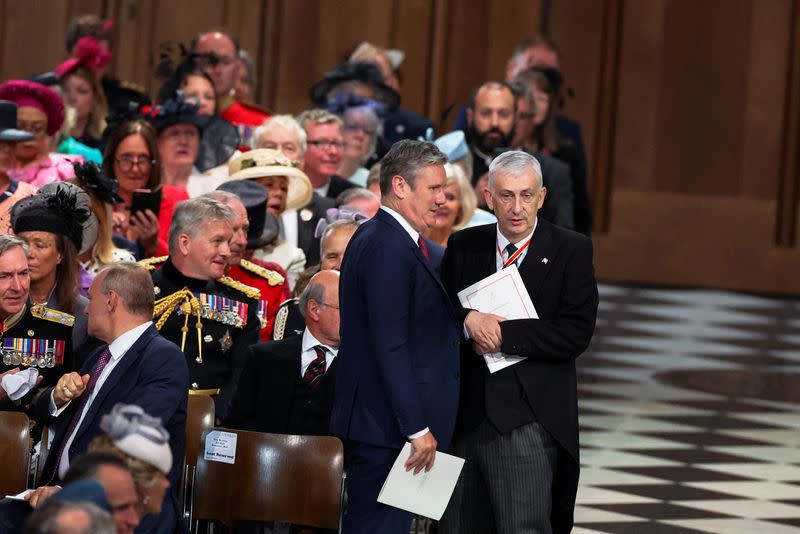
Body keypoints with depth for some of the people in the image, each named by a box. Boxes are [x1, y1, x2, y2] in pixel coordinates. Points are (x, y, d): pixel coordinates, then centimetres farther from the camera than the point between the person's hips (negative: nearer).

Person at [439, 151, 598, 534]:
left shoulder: (571, 251, -2)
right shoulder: (463, 246, 11)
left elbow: (575, 334, -11)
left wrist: (501, 334, -14)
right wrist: (468, 319, -15)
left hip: (528, 423, -4)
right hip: (465, 416, 4)